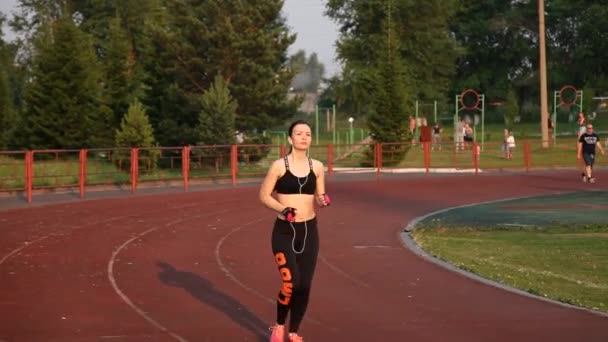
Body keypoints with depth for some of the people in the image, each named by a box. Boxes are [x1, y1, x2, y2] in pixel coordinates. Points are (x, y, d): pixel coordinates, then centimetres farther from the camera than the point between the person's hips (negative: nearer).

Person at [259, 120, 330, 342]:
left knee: (304, 286, 4)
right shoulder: (279, 166, -8)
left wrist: (322, 201, -12)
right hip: (284, 231, -4)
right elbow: (264, 195, -3)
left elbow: (319, 198, 11)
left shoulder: (317, 167, 3)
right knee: (291, 283, -15)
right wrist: (282, 209, -18)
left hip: (309, 231, 4)